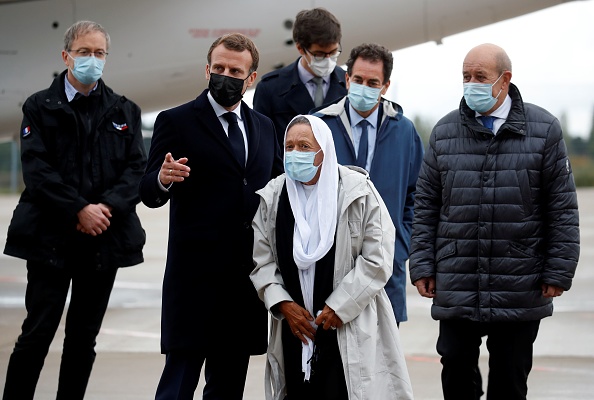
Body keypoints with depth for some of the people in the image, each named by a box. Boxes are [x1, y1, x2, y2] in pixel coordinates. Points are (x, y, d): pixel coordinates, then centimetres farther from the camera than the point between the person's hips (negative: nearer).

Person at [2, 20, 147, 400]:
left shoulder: (124, 111, 11)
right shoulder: (40, 107, 3)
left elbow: (137, 168, 3)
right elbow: (36, 169, -8)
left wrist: (108, 207, -14)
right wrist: (79, 210, -17)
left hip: (103, 238, 3)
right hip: (51, 238, -3)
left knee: (84, 337, 7)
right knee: (37, 333, -6)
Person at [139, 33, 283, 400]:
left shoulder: (264, 127, 14)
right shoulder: (176, 122, -2)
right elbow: (150, 195, -6)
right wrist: (162, 179, -29)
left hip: (248, 273, 5)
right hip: (196, 273, -5)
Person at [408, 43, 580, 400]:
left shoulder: (544, 129, 1)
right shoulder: (445, 132, 7)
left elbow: (563, 209, 1)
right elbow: (426, 207, 10)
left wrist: (558, 273, -5)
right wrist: (422, 267, 3)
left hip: (521, 291, -1)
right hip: (456, 287, 1)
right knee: (457, 371, 3)